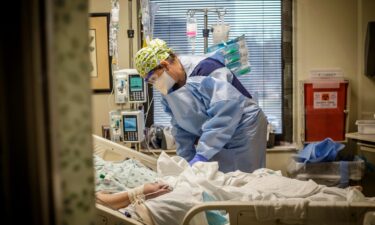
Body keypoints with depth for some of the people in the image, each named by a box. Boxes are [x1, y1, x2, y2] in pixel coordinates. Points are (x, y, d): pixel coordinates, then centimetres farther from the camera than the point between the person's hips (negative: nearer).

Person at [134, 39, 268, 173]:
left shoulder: (204, 70, -26)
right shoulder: (169, 88, -1)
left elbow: (226, 113, -35)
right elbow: (181, 128, 8)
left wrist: (202, 155, -35)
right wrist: (186, 160, 2)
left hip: (244, 131, -7)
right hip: (216, 140, 7)